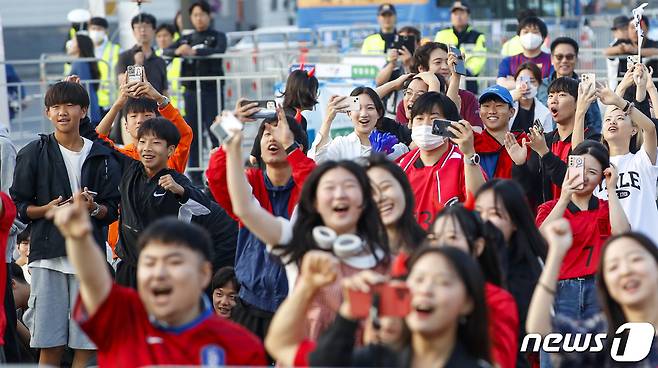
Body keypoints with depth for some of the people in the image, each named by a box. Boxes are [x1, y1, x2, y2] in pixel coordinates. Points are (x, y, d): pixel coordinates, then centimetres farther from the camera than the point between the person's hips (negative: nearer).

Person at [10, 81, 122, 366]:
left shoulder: (101, 157, 9)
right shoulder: (33, 153, 5)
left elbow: (113, 209, 10)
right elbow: (19, 206, 5)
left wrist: (93, 208, -11)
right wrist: (46, 210, -13)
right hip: (48, 256, -1)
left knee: (86, 343, 0)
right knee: (50, 343, -2)